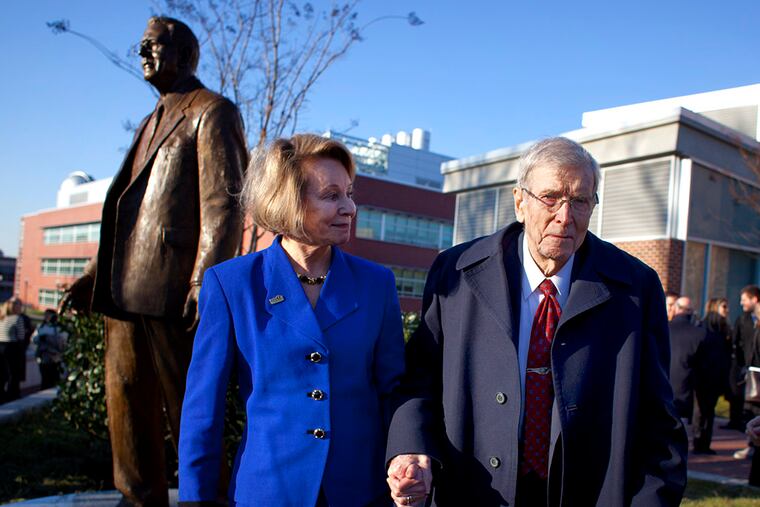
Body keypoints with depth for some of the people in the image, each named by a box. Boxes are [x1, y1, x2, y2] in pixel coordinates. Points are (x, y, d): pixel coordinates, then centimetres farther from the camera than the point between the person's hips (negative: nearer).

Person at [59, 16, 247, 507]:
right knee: (128, 404, 13)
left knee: (188, 408, 0)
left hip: (171, 290, -8)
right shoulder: (152, 122, 25)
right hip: (125, 289, 9)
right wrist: (96, 275, 20)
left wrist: (205, 283, -22)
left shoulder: (213, 112, -1)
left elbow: (223, 205, -13)